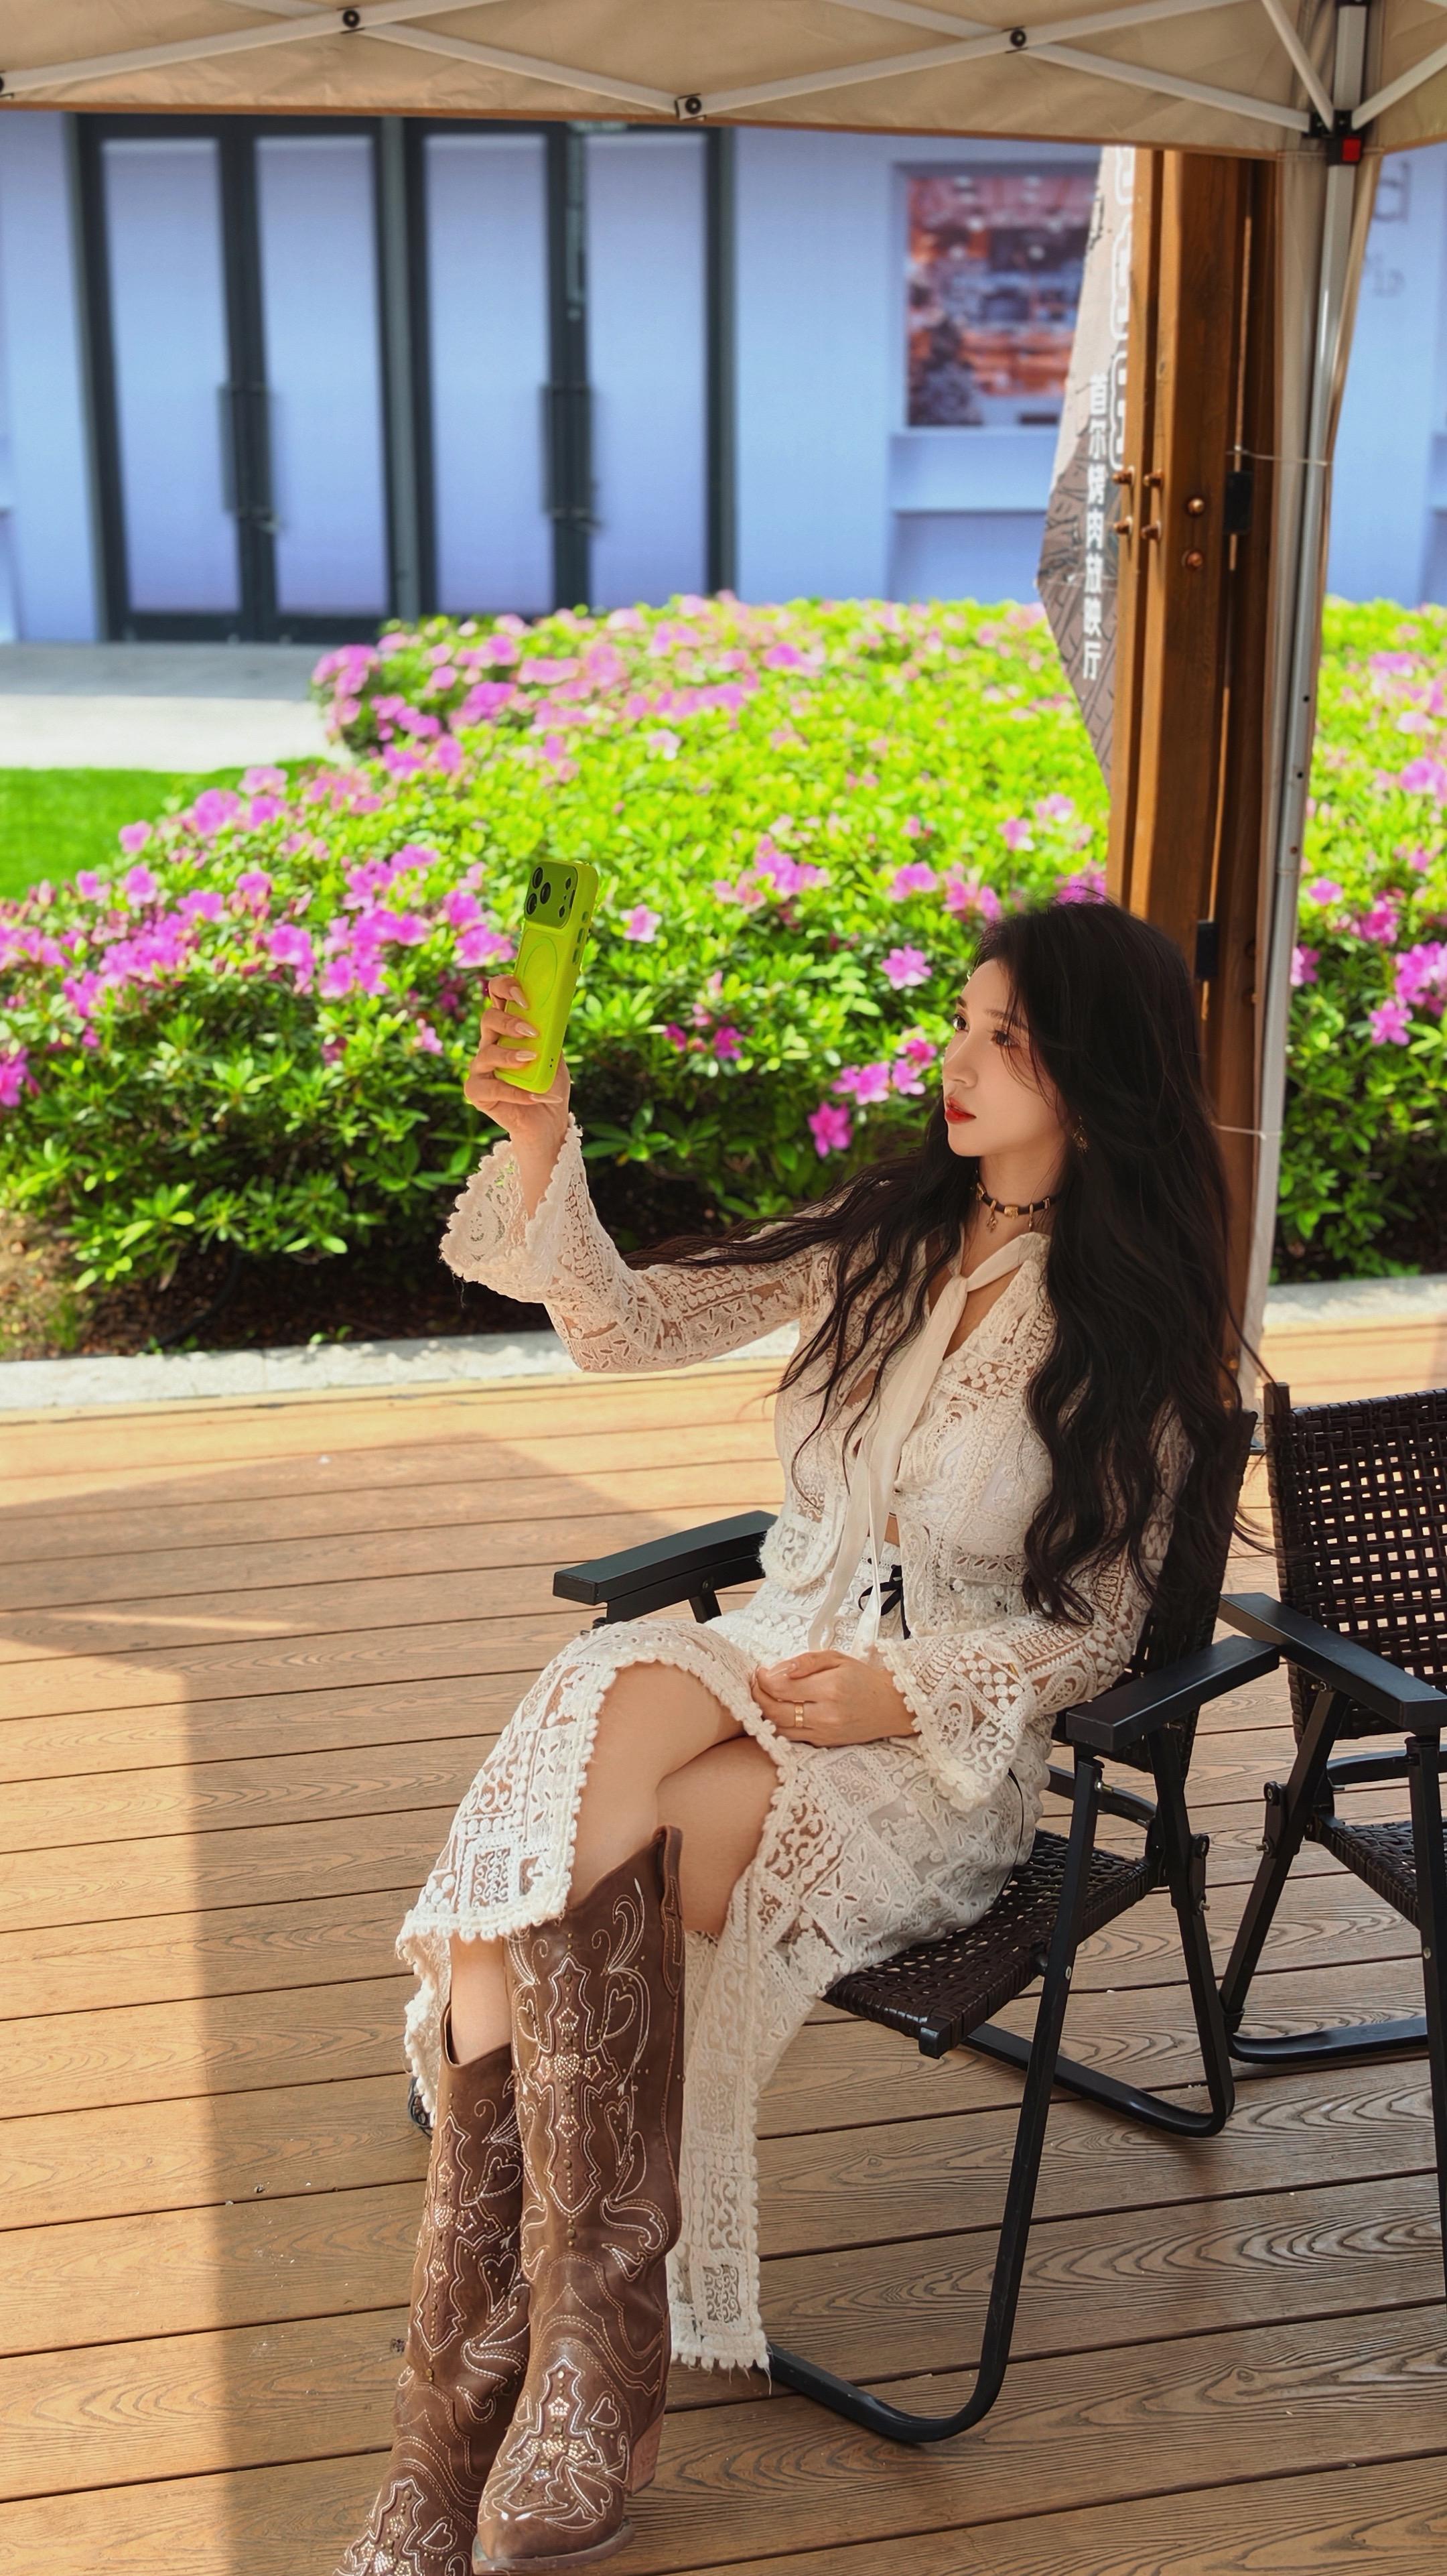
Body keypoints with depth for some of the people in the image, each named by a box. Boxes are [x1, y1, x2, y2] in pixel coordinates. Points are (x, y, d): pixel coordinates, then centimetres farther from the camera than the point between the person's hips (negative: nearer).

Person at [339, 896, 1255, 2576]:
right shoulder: (880, 1234, 8)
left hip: (954, 1745, -4)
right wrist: (539, 1146, -11)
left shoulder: (1142, 1339, -3)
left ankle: (475, 2403, -16)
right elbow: (630, 1330, 3)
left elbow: (1097, 1635, -3)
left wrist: (902, 1694, -19)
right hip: (767, 1667, 4)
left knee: (572, 1877, -29)